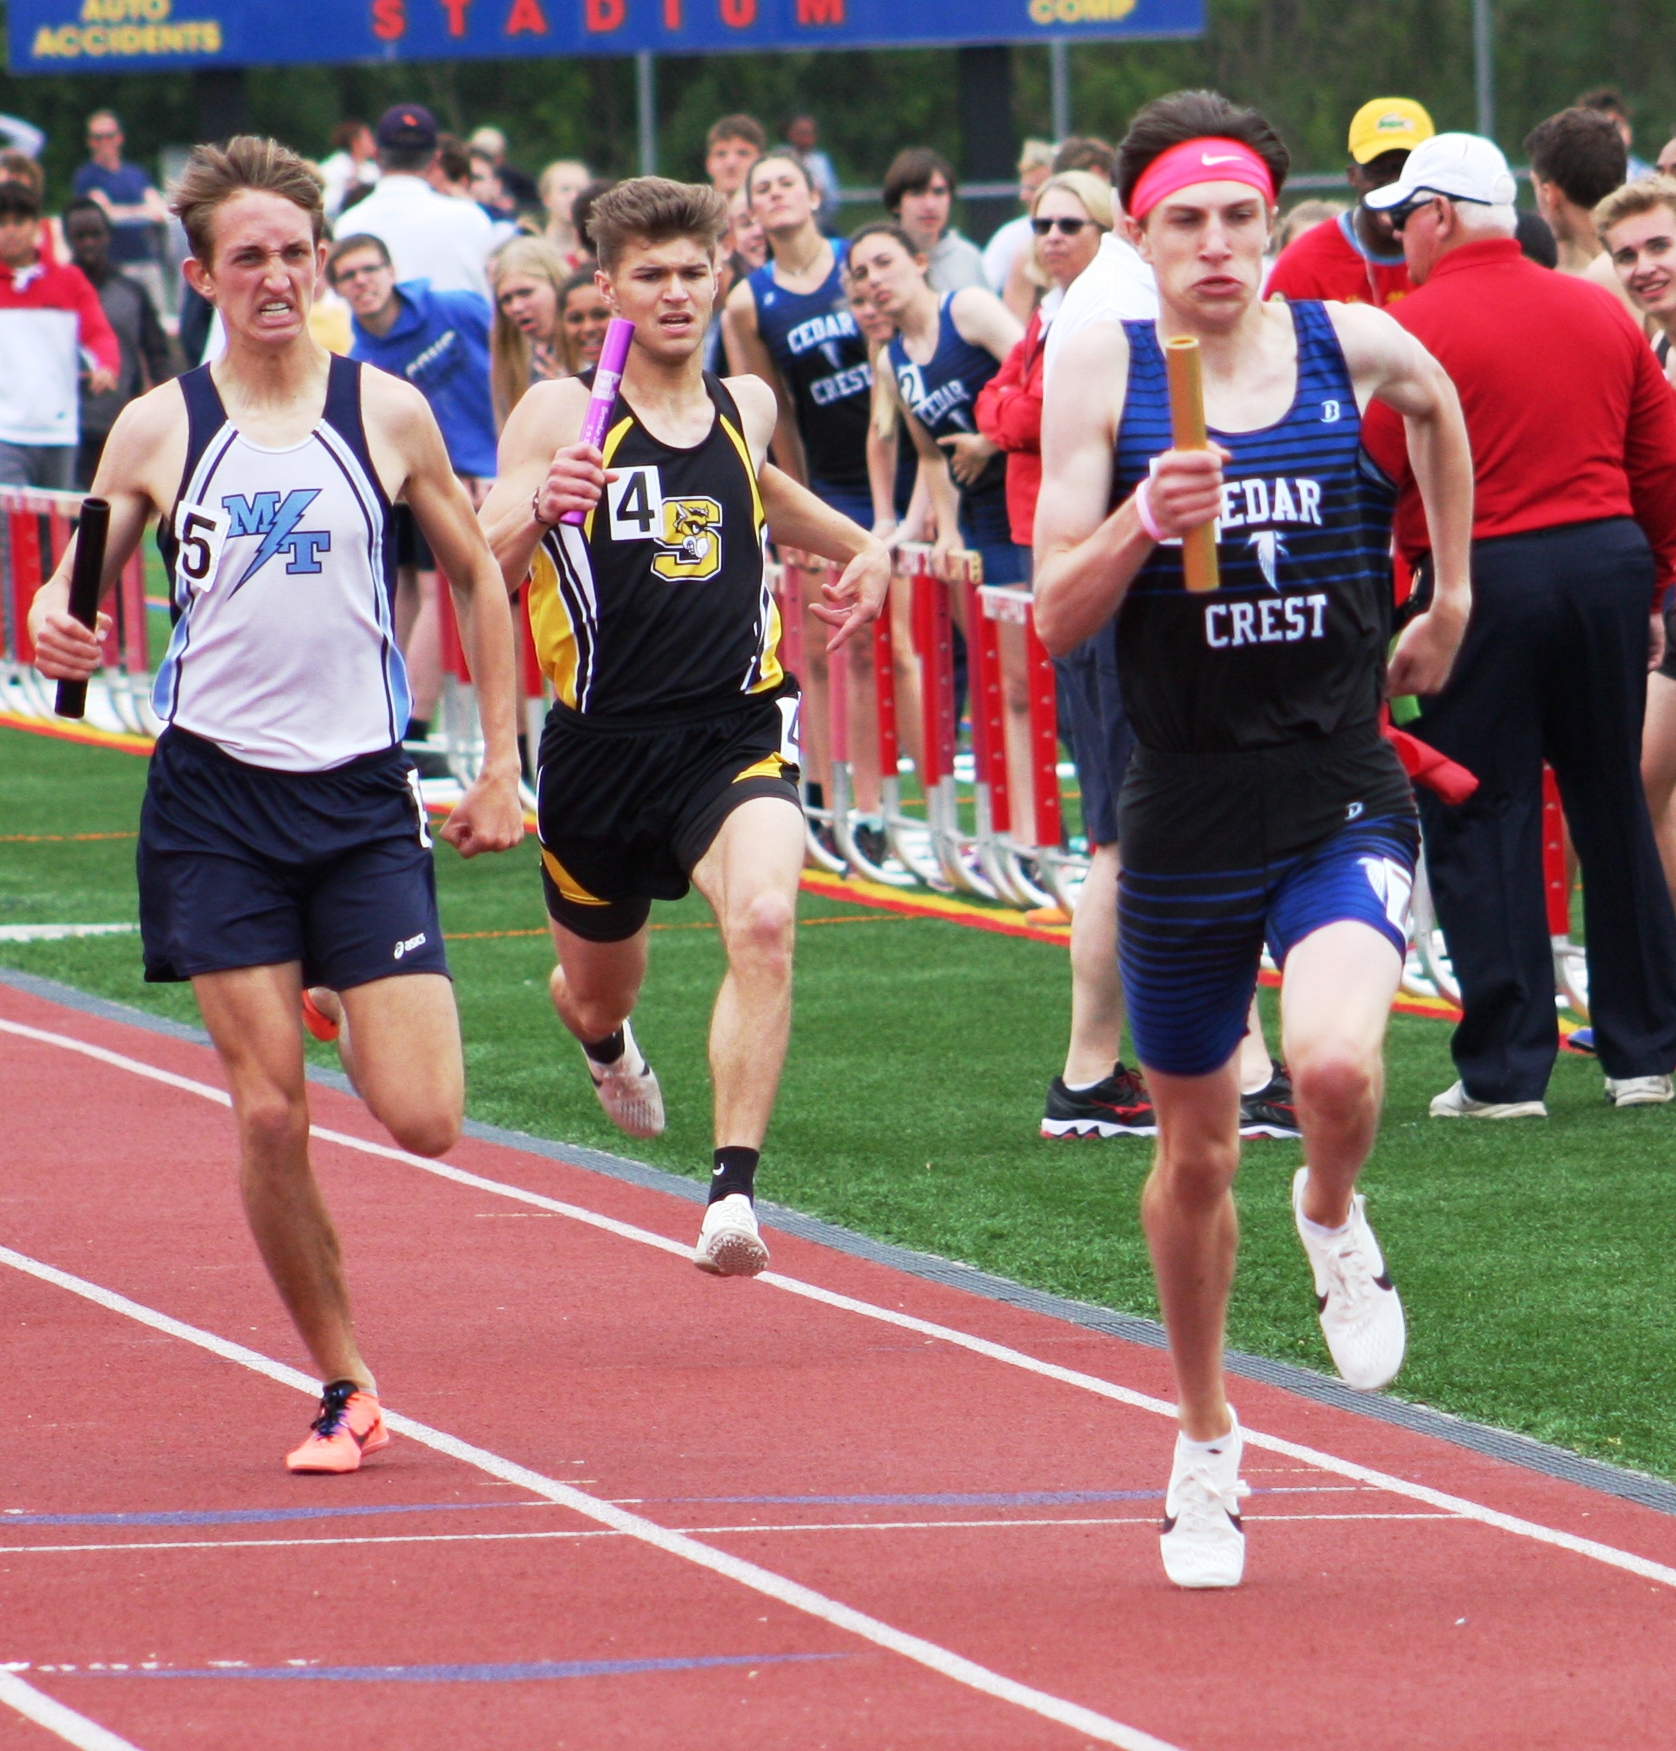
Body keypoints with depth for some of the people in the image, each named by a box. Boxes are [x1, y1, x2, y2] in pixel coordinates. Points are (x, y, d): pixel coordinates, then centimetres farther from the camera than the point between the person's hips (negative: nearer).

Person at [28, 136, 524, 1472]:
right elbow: (82, 585, 8)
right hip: (216, 796, 0)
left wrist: (502, 765, 8)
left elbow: (478, 577, 12)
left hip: (362, 796, 0)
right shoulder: (159, 430, 1)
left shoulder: (386, 414, 2)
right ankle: (343, 1388, 9)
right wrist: (56, 624, -17)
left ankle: (336, 1006, 28)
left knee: (423, 1121, -8)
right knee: (268, 1113, -6)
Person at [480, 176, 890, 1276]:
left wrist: (864, 547, 20)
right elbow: (485, 570, -14)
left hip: (737, 730, 1)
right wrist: (539, 508, -35)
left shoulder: (748, 407, 10)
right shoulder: (560, 415, -4)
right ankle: (609, 1046, 58)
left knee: (764, 920, -29)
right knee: (598, 993, 18)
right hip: (603, 743, -1)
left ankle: (735, 1193, -33)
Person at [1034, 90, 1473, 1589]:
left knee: (1336, 1065, -28)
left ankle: (1334, 1222, 9)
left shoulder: (1352, 345, -3)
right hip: (1188, 815, 1)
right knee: (1195, 1152, 13)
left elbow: (1441, 404, 23)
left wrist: (1450, 598, 23)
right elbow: (1056, 618, -8)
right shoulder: (1102, 372, -6)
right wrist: (1143, 522, -25)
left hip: (1345, 802, 0)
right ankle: (1206, 1443, 36)